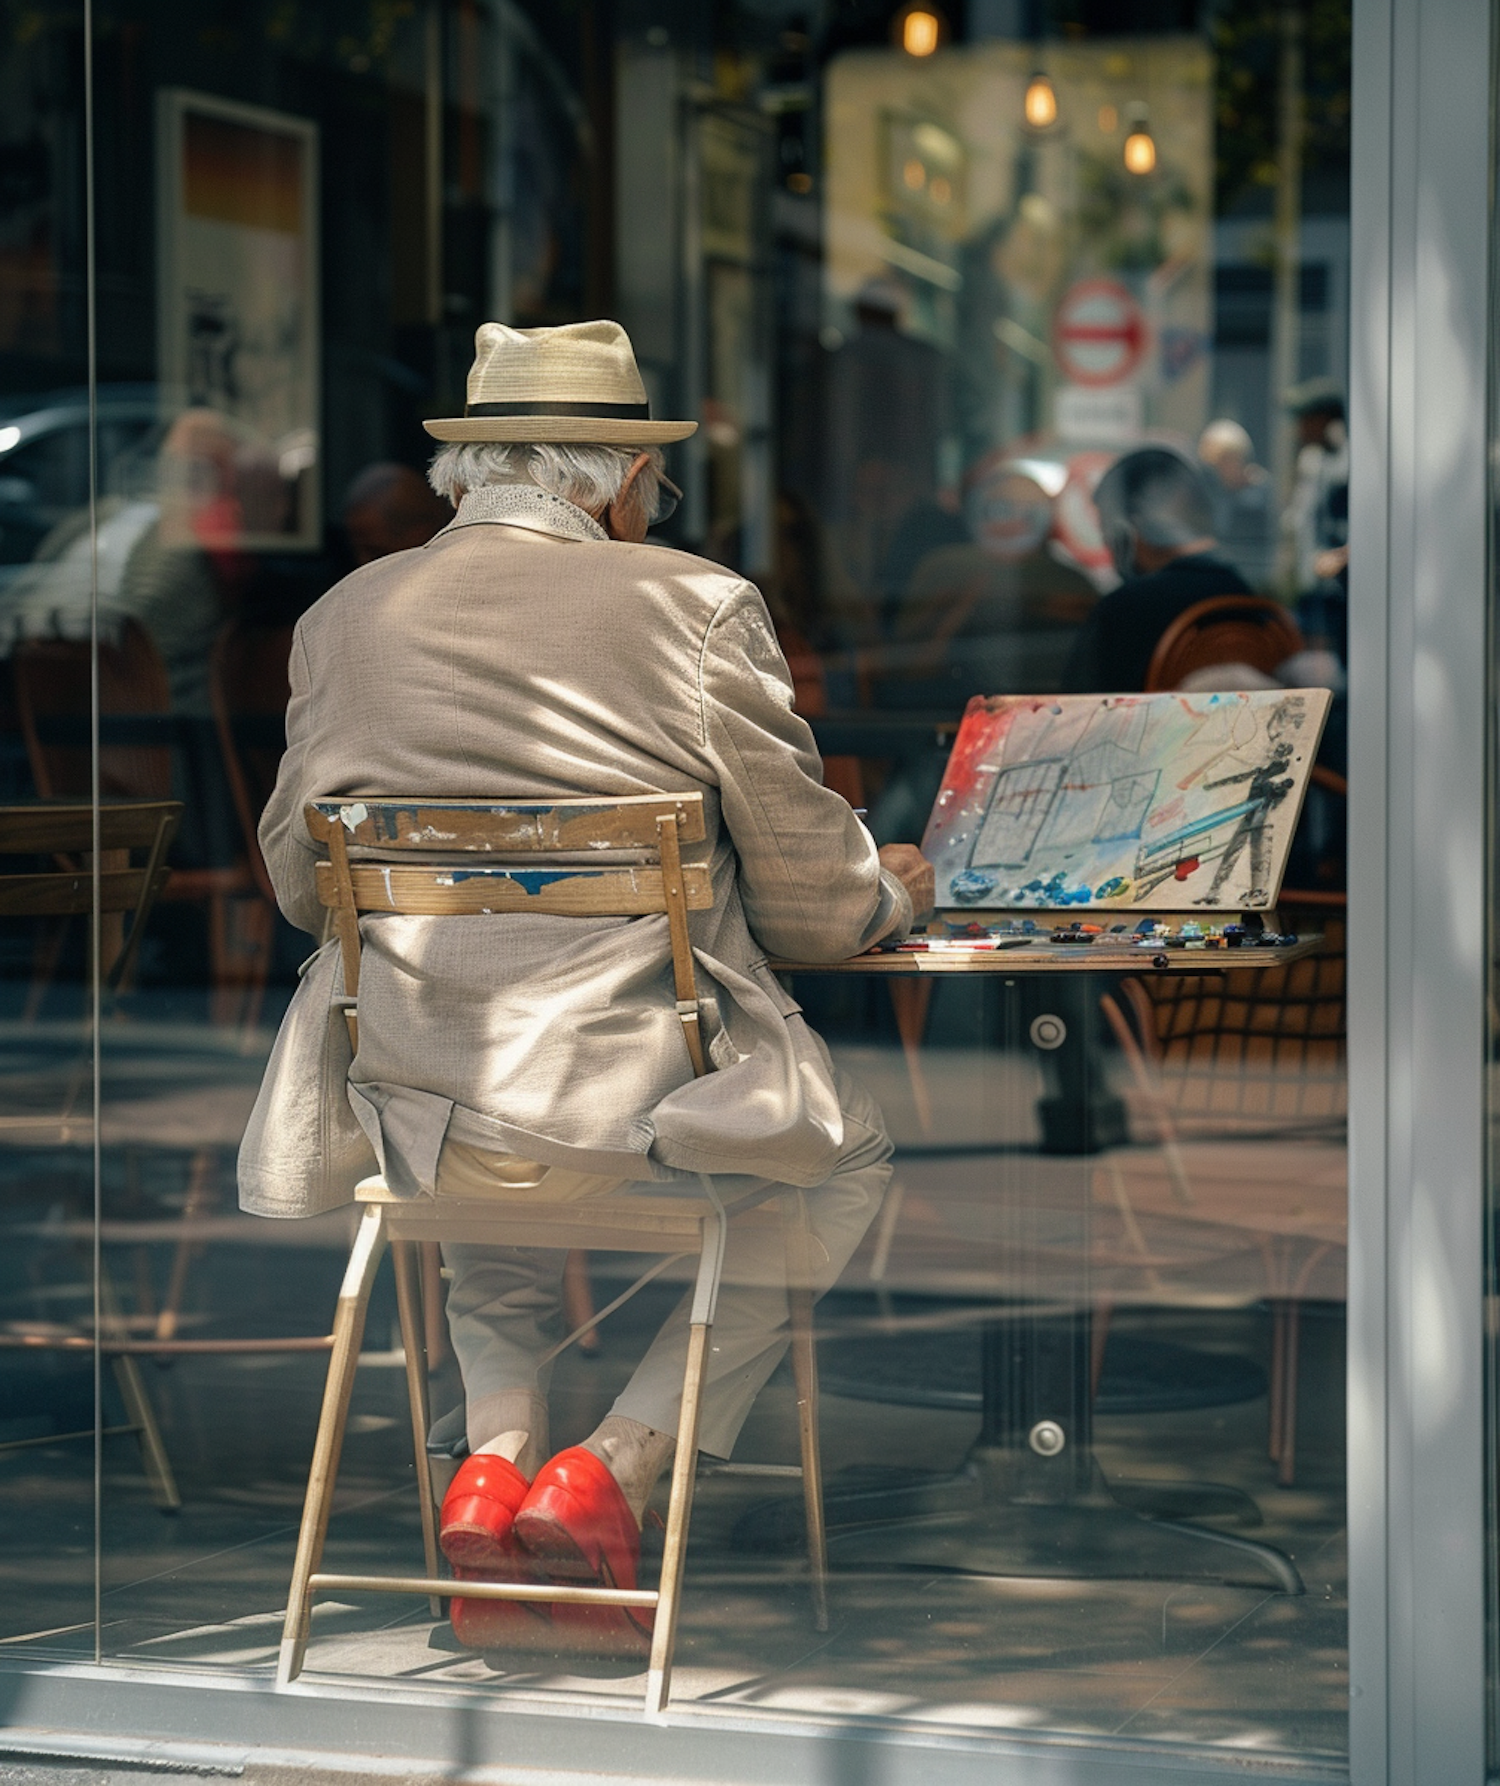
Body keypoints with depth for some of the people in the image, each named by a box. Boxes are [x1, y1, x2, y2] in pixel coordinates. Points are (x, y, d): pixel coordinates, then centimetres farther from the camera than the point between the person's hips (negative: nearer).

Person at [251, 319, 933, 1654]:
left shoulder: (345, 617, 4)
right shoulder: (696, 607, -8)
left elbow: (299, 886, 15)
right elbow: (809, 898, -2)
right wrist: (897, 893, 22)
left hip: (422, 1128, 4)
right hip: (639, 1111, -4)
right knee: (848, 1156, 28)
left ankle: (498, 1445, 16)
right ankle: (616, 1473, 10)